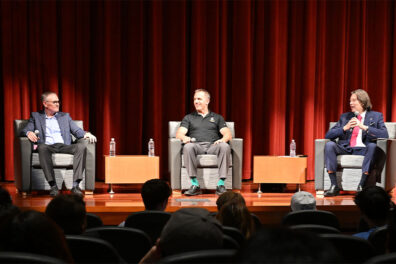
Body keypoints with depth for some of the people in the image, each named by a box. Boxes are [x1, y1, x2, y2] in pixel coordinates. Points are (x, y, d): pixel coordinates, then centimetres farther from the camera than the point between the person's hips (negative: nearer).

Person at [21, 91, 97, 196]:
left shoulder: (65, 116, 25)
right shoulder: (36, 116, 18)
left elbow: (77, 131, 15)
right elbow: (24, 131, 8)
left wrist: (86, 134, -8)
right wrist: (29, 133, -17)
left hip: (64, 147, 2)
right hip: (47, 147, -2)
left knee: (81, 146, -28)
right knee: (42, 147, -38)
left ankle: (75, 185, -35)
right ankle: (53, 186, -39)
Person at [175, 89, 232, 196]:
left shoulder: (217, 117, 25)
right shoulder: (188, 118, 25)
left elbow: (228, 134, 11)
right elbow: (179, 133, 10)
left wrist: (223, 139, -14)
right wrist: (184, 137, -16)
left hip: (213, 146, 0)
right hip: (196, 145, 0)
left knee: (225, 147, -35)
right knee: (188, 147, -37)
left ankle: (221, 184, -36)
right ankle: (195, 185, -37)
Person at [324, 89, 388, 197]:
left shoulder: (376, 116, 12)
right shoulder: (345, 117, 21)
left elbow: (384, 134, -6)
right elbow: (328, 135, 12)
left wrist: (363, 127, -14)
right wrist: (345, 128, -6)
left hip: (363, 150, -3)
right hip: (345, 149, 3)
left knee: (373, 146, -35)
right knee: (329, 144, -26)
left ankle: (361, 185, -33)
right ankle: (334, 186, -28)